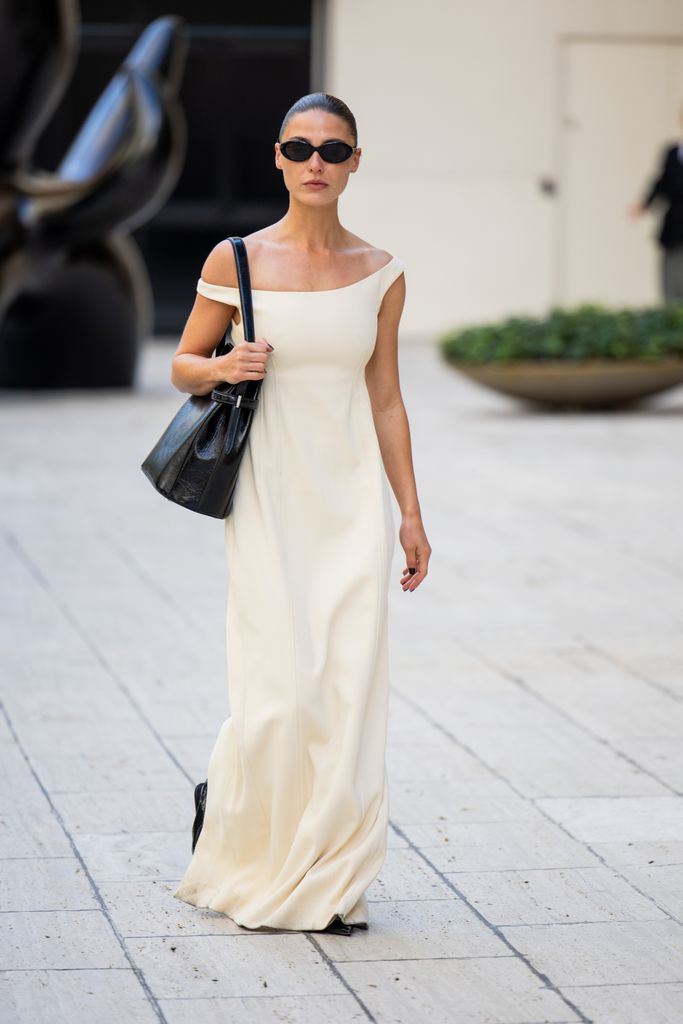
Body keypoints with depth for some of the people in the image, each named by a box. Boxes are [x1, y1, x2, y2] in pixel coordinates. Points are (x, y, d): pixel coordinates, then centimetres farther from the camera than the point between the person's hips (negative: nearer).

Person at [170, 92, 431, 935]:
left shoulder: (380, 273, 5)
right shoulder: (237, 260, -2)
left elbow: (385, 399, 10)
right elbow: (183, 365, 8)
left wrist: (410, 513, 8)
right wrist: (223, 368, -15)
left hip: (353, 498, 3)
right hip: (270, 495, -2)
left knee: (350, 689, -1)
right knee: (283, 689, -9)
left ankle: (330, 882, 10)